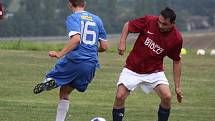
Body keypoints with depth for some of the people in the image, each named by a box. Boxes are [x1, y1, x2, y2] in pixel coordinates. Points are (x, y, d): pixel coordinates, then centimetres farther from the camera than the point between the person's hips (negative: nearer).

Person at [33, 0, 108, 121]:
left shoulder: (72, 18, -1)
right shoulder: (97, 19, 17)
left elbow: (76, 39, -19)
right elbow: (104, 46, 15)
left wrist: (60, 54, -17)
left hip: (74, 60, -5)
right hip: (91, 65, 5)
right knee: (65, 93, 18)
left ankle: (49, 82, -31)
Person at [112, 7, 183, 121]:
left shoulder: (176, 38, -13)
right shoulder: (148, 21, -17)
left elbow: (176, 61, 0)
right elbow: (128, 25, -1)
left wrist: (177, 87, -1)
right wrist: (122, 42, -16)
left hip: (154, 71, 1)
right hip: (132, 69, 0)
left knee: (167, 97, -17)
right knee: (119, 97, -13)